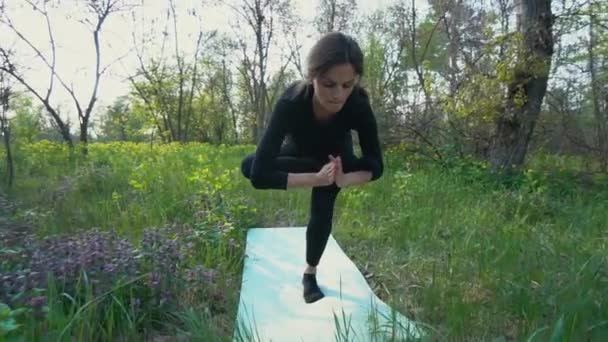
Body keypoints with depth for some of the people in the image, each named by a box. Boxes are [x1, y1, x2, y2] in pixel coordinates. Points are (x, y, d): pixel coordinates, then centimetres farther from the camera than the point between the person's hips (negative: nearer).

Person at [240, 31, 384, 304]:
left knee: (322, 210, -9)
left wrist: (343, 179, -47)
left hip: (335, 155, 1)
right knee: (249, 166, -23)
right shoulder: (291, 103, -44)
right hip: (298, 153, 0)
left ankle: (310, 273, 18)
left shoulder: (358, 106, -38)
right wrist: (316, 178, -53)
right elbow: (259, 175, -48)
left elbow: (376, 166, -27)